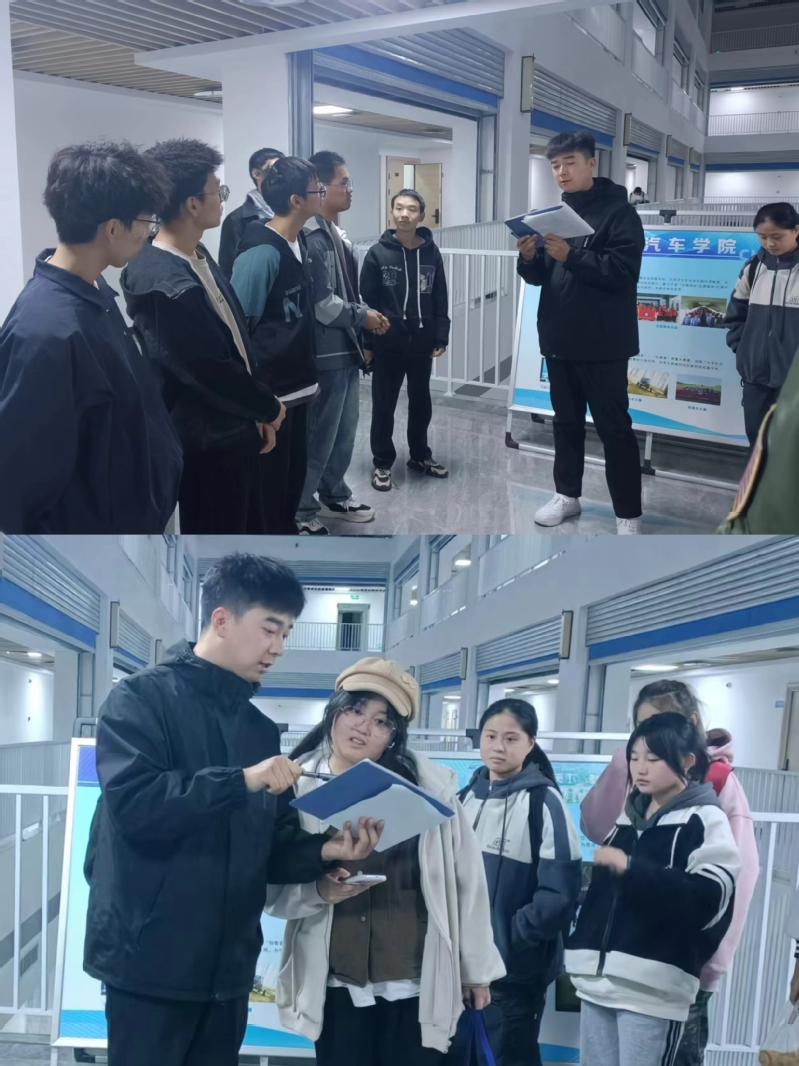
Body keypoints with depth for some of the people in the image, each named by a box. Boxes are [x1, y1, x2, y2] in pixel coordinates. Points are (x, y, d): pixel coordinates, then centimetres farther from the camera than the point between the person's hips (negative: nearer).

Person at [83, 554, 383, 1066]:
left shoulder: (261, 729, 12)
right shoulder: (143, 697, -7)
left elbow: (272, 847, 11)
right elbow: (134, 802, -22)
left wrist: (324, 851, -8)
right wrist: (243, 780, -23)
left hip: (229, 966, 6)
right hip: (152, 961, -6)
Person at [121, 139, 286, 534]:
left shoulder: (198, 255, 6)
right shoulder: (165, 285, -26)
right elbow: (212, 371, -23)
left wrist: (255, 409, 9)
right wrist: (268, 407, -7)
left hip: (234, 429, 10)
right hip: (206, 442, -10)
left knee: (247, 528, 22)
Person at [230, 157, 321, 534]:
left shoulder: (297, 241, 7)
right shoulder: (261, 253, -20)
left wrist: (308, 373, 16)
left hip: (296, 385, 8)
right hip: (267, 392, -8)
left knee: (293, 472, 18)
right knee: (267, 480, 4)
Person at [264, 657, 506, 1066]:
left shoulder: (430, 786, -6)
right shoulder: (299, 788, -2)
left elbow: (465, 877, 2)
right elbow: (273, 889, -1)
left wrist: (475, 966, 7)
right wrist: (319, 891, -22)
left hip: (417, 983, -1)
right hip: (336, 984, 1)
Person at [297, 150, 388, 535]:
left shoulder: (337, 234, 14)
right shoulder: (310, 237, -18)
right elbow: (322, 303, -21)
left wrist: (363, 327, 10)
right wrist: (363, 316, -9)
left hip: (346, 349, 10)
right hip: (326, 353, -10)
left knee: (344, 432, 18)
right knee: (319, 437, -1)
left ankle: (334, 496, 33)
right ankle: (301, 511, 10)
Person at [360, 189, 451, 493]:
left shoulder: (431, 253, 2)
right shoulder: (378, 253, -6)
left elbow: (440, 300, 5)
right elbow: (366, 301, -6)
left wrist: (440, 337, 0)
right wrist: (366, 342, -9)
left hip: (421, 343, 3)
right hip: (387, 344, -3)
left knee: (421, 402, 15)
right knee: (383, 406, 5)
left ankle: (420, 456, 32)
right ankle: (382, 463, 17)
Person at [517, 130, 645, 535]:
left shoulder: (618, 211, -6)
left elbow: (623, 271, -18)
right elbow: (540, 276, 14)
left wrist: (570, 255, -25)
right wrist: (529, 258, -7)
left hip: (602, 342, -6)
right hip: (560, 338, 6)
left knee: (613, 427, -3)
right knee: (566, 421, 16)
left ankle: (628, 514, 3)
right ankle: (567, 494, 30)